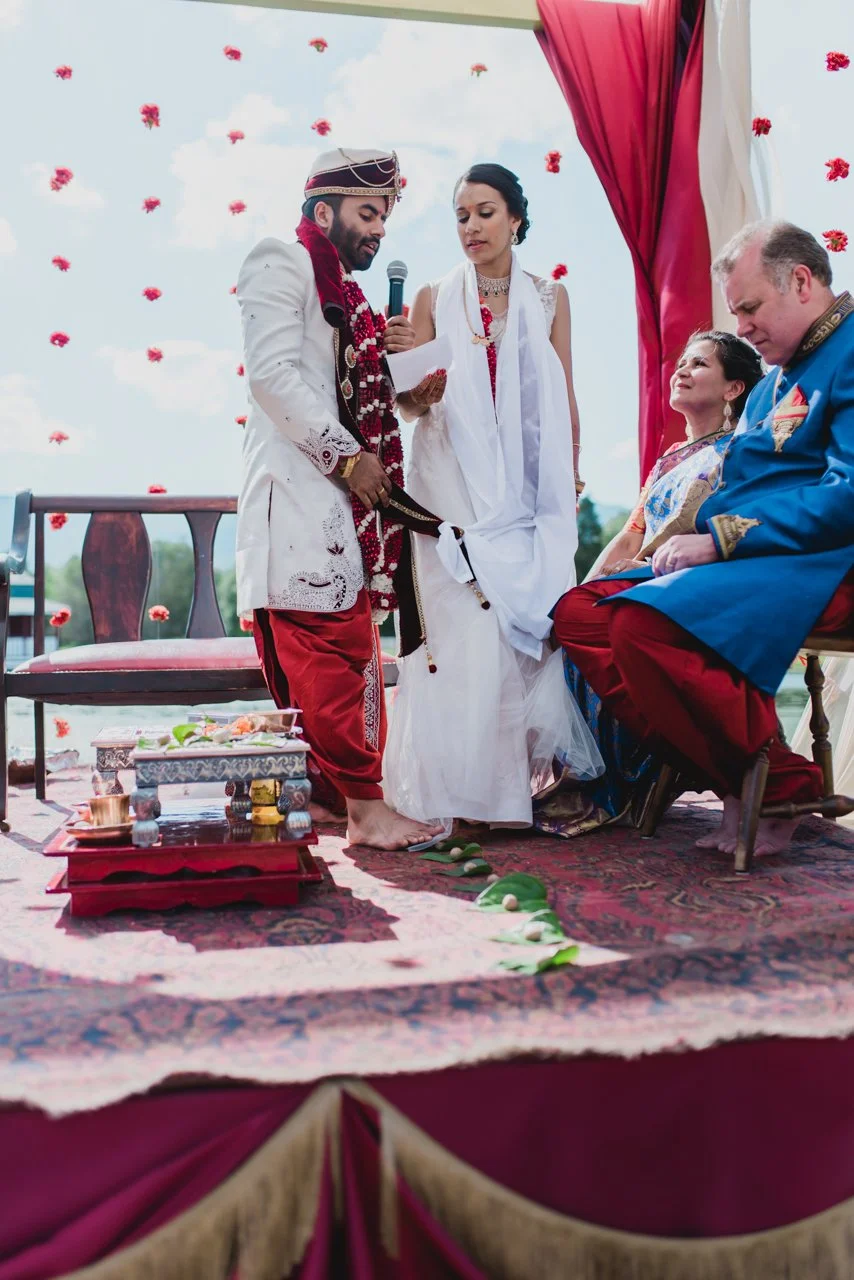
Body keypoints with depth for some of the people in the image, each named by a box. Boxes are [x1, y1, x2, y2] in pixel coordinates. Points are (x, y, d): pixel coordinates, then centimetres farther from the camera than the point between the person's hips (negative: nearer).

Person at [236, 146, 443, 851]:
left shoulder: (348, 294, 26)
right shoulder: (282, 264, -1)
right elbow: (274, 372, -14)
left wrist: (402, 355, 8)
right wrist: (349, 457, -16)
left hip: (343, 497, 10)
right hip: (298, 489, -10)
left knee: (350, 647, 8)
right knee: (333, 648, -11)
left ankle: (333, 788, 16)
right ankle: (363, 803, -7)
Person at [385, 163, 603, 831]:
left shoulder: (549, 299, 11)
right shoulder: (435, 298, 8)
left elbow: (566, 402, 10)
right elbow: (410, 402, 4)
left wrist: (569, 487, 6)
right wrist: (422, 392, -19)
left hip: (530, 488, 2)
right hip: (455, 486, -1)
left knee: (530, 622, -4)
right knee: (458, 624, -9)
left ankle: (524, 776, 7)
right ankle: (457, 790, -4)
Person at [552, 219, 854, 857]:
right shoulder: (774, 383, 23)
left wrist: (722, 538, -16)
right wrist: (694, 540, 6)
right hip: (741, 563, 10)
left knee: (646, 625, -33)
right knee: (579, 613, -5)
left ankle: (784, 783, -14)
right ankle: (733, 780, -10)